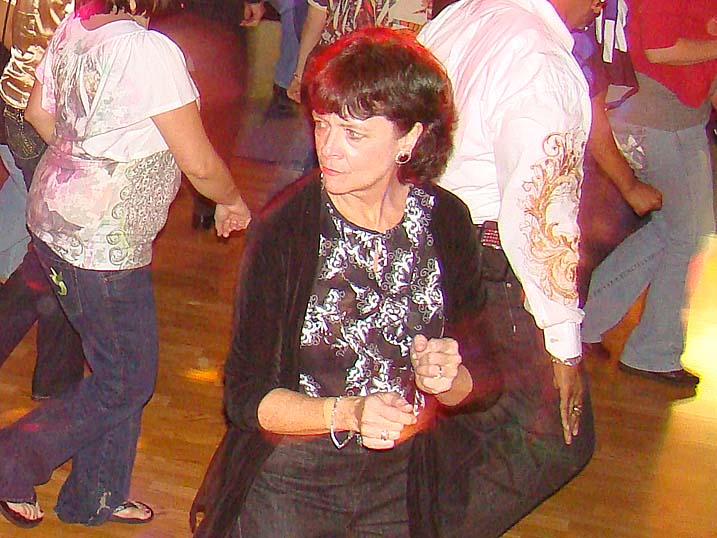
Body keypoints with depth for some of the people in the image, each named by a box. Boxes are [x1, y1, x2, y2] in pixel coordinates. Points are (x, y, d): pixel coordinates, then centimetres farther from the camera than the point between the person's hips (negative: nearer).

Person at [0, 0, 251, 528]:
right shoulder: (150, 50, -24)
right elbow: (200, 163, -18)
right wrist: (232, 202, 2)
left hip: (54, 216, 9)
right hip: (103, 243, -9)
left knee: (119, 365, 21)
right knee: (127, 381, 9)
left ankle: (98, 496, 35)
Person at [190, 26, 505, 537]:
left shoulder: (448, 223, -8)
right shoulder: (284, 229, -18)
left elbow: (484, 382, 1)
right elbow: (246, 396, -15)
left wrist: (450, 380, -21)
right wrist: (346, 413, -30)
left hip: (404, 486, 4)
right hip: (289, 485, -3)